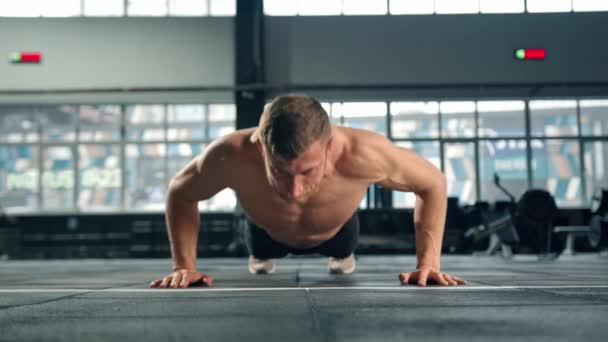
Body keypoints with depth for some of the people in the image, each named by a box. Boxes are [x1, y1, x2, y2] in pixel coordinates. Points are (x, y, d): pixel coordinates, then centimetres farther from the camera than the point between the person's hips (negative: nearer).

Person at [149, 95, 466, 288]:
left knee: (342, 254, 37)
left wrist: (428, 263, -33)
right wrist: (184, 266, -29)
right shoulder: (231, 156, -47)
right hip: (268, 233, 0)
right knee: (261, 258, 36)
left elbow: (433, 183, -28)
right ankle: (261, 256, 72)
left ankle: (340, 254, 72)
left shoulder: (363, 155, -50)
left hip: (336, 231, 0)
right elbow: (180, 192, -23)